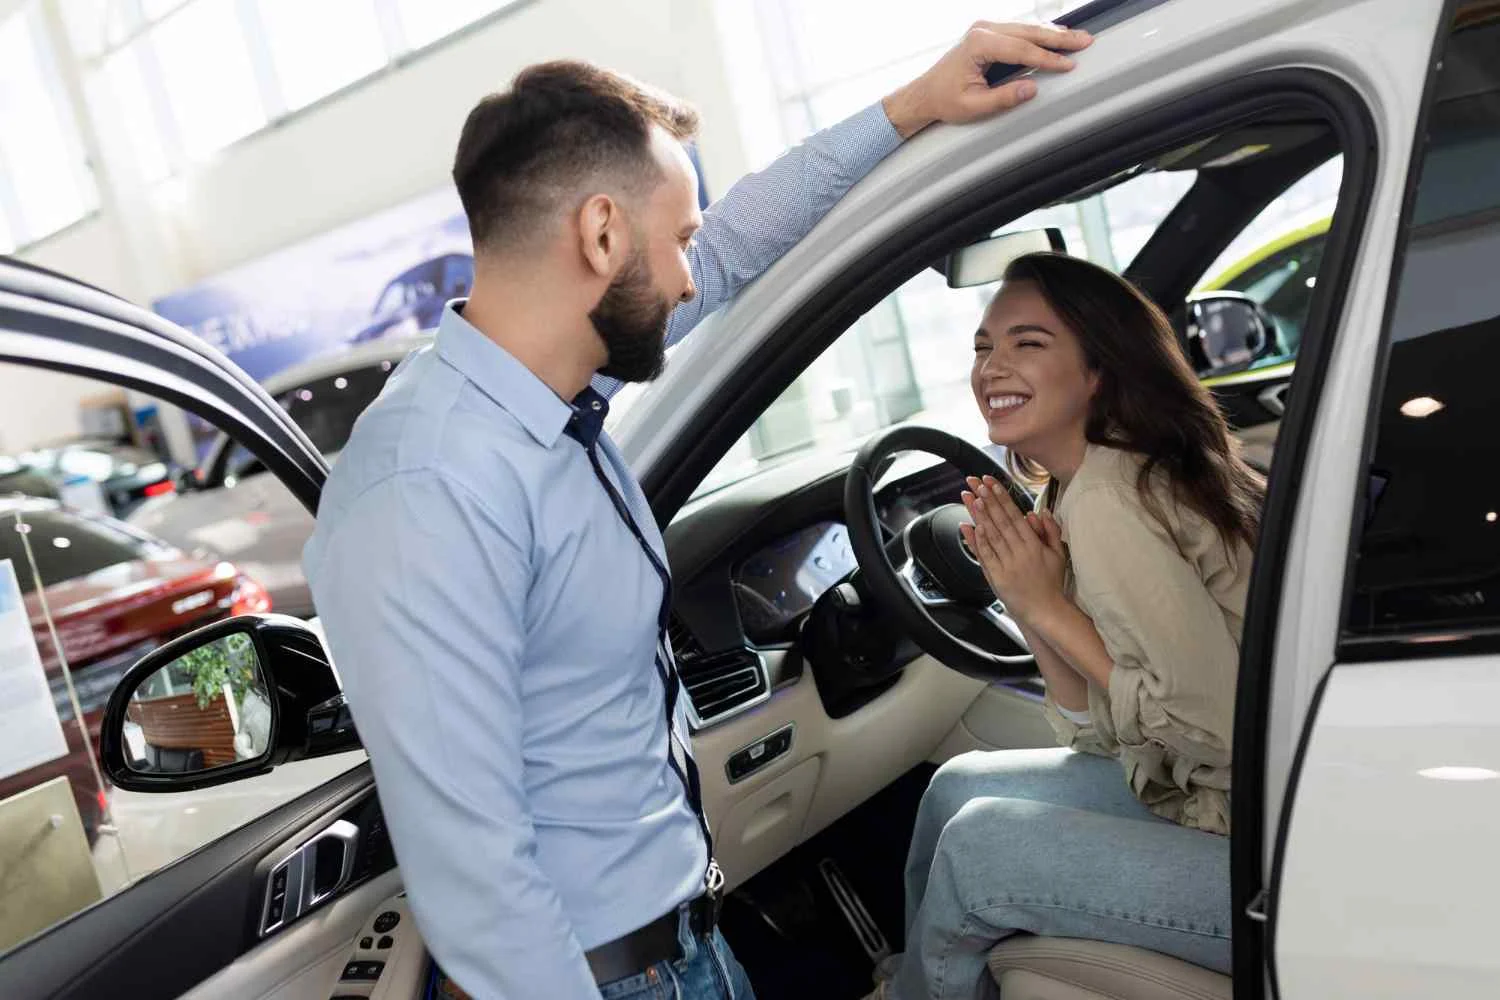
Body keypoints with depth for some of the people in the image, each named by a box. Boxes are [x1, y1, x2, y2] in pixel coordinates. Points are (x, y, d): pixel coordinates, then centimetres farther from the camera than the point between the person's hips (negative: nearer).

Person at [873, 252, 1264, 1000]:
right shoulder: (1076, 490, 6)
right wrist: (1028, 604, -8)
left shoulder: (1105, 497, -21)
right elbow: (1101, 733, 5)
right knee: (959, 786, 9)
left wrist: (1051, 610, -19)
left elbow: (1225, 729, -24)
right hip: (1212, 803, 9)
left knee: (978, 842, -9)